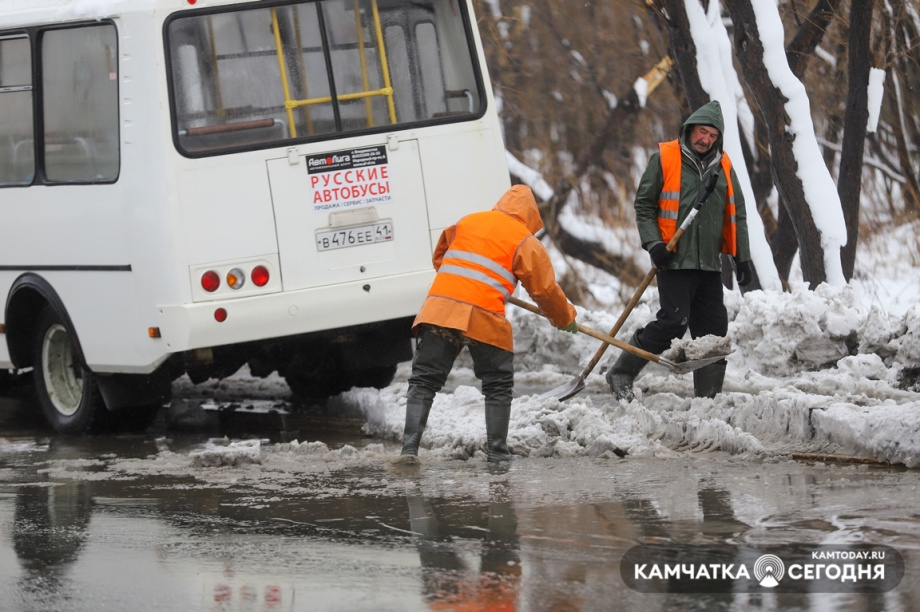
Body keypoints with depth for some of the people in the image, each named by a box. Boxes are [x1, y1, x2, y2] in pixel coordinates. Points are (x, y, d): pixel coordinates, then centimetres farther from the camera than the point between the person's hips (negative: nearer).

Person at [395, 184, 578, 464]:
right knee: (498, 386, 15)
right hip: (484, 318, -3)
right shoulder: (525, 242, 6)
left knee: (424, 381, 6)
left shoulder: (467, 222, 19)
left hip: (438, 310, 3)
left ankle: (409, 447, -4)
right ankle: (497, 449, 14)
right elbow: (545, 289, 8)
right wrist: (565, 319, 25)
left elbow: (439, 258, 31)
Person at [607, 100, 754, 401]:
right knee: (673, 321, -14)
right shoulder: (664, 159, -2)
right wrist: (654, 244, -11)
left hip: (709, 264, 5)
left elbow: (736, 215, 17)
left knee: (713, 328, 4)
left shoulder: (723, 166, 12)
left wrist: (742, 258, 13)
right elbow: (643, 205, 1)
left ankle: (708, 394, 11)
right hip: (674, 261, -5)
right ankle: (621, 374, -1)